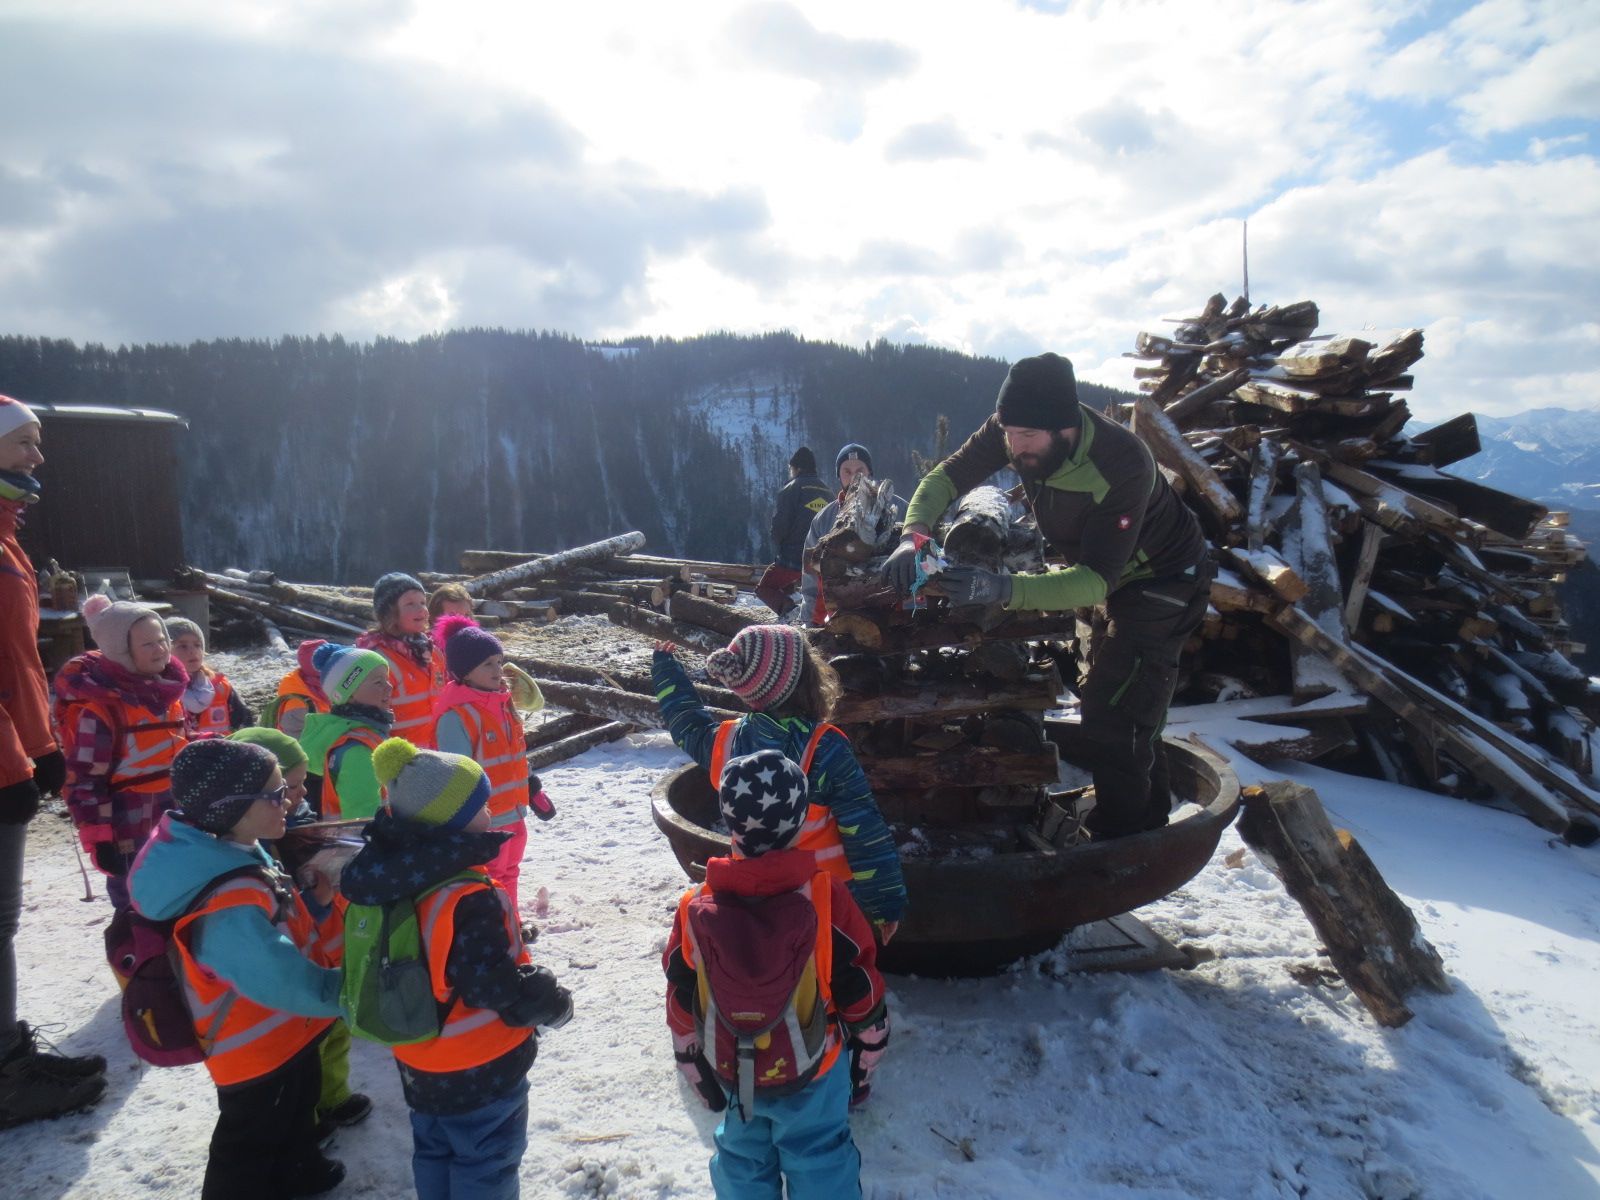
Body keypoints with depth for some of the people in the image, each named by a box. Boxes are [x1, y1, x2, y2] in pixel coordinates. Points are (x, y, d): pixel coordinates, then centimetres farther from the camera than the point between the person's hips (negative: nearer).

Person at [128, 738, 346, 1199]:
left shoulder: (231, 854, -10)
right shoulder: (230, 907, -40)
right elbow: (291, 984, -35)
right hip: (258, 1053, -10)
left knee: (294, 1113, 34)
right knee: (249, 1153, 16)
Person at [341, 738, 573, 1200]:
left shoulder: (390, 883, -7)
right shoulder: (469, 901, -34)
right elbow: (495, 982, -30)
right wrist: (551, 1003, -12)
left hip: (420, 1061, 8)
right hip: (481, 1065, -8)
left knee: (435, 1150, 26)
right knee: (485, 1162, 12)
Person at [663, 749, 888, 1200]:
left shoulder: (694, 909, -17)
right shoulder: (825, 898, -23)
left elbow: (681, 1007, -4)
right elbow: (861, 992, -12)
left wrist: (693, 1067, 13)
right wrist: (867, 1056, 5)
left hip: (732, 1076, 2)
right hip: (811, 1075, -2)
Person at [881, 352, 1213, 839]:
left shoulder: (1121, 466, -40)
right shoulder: (1016, 428, -23)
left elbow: (1098, 580, -41)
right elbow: (946, 477, -15)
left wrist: (1001, 589, -53)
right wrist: (912, 536, -35)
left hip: (1162, 581, -8)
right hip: (1102, 577, 8)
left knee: (1114, 714, -17)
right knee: (1100, 698, 19)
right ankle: (1150, 813, 38)